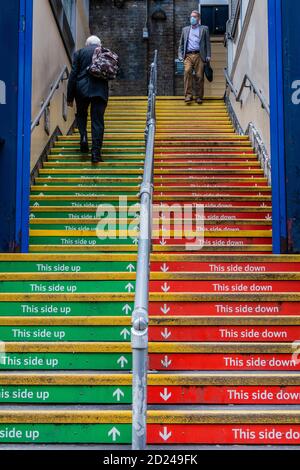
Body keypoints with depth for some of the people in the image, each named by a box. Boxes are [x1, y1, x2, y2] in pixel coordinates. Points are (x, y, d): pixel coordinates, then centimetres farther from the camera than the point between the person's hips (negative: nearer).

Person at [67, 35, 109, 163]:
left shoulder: (79, 53, 8)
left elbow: (73, 75, 3)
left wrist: (70, 96, 4)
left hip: (82, 90, 0)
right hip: (100, 90, 0)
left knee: (81, 114, 23)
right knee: (98, 120, 1)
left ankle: (83, 137, 2)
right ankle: (96, 152, -4)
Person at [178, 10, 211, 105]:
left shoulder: (204, 29, 15)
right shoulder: (185, 29, 23)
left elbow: (208, 43, 9)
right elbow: (181, 44, 22)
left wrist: (208, 56, -3)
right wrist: (180, 55, 7)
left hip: (199, 56, -1)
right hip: (188, 55, 1)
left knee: (199, 76, -6)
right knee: (187, 72, -22)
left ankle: (199, 97, 2)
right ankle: (188, 95, -22)